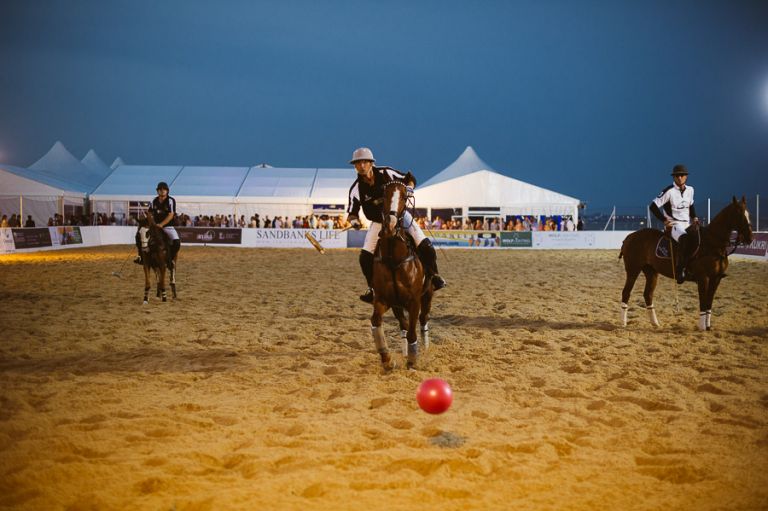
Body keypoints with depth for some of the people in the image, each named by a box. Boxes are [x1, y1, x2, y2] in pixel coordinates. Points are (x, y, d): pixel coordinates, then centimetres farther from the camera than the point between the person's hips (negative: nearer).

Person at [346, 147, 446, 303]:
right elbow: (352, 212, -6)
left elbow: (410, 179, -1)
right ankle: (373, 287, 7)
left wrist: (408, 188, -21)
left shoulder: (385, 173, -14)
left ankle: (433, 275, 7)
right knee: (365, 257, -11)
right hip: (379, 222, 1)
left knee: (425, 246, -14)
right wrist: (354, 220, -28)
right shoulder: (356, 189, -12)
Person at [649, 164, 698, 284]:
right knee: (685, 238, -38)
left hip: (688, 224, 8)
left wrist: (694, 218, 10)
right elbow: (653, 206, -10)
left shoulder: (690, 190, 10)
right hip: (674, 225, -8)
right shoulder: (669, 191, -10)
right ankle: (679, 270, -33)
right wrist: (664, 220, -12)